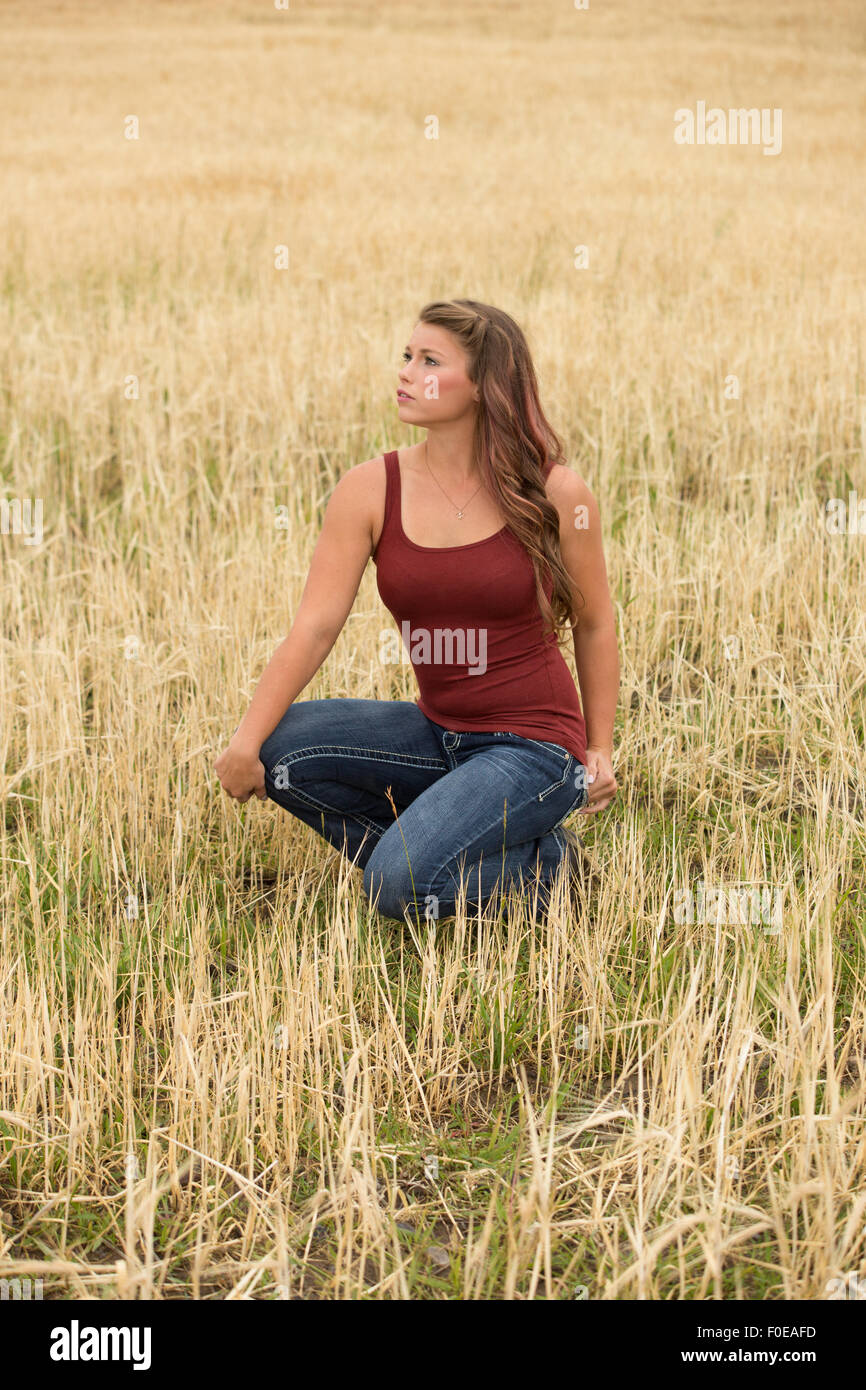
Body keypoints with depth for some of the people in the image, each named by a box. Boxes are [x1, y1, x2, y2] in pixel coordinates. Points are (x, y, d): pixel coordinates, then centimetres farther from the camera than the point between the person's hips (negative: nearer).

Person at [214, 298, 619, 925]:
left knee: (399, 886, -25)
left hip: (533, 741, -5)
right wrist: (247, 741, -20)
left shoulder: (555, 494, -11)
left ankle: (539, 859, 3)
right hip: (438, 733, 5)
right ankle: (425, 850, -1)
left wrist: (600, 750, 7)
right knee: (279, 748, -17)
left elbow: (594, 624, 3)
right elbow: (314, 627, -10)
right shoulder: (370, 490, -5)